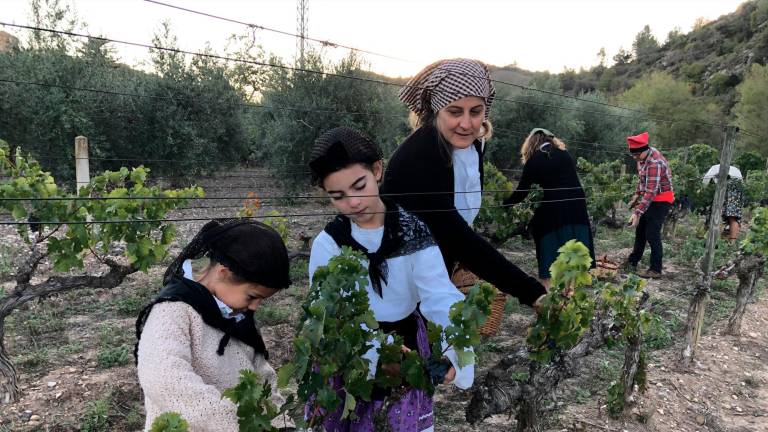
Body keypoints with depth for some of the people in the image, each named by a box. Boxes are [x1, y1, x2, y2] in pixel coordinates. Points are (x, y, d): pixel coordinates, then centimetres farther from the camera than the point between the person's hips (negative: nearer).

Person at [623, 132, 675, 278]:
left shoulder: (655, 163, -30)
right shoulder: (643, 155, -2)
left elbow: (651, 192, -34)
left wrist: (637, 213, -37)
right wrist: (637, 195, 11)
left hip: (661, 200, -9)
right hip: (651, 198, 9)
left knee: (652, 234, -9)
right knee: (640, 230, 17)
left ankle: (655, 270, 0)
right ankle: (632, 262, 29)